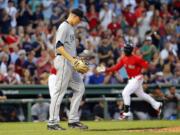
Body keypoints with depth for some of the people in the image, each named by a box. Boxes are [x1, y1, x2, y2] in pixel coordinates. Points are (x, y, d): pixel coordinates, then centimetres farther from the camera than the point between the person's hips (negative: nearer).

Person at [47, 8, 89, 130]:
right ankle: (52, 123, -7)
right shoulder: (64, 27, -10)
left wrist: (77, 61, 14)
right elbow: (59, 46, -20)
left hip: (71, 63, 10)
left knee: (80, 88, 8)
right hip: (63, 61, -10)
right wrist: (72, 60, -25)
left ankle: (73, 120, 10)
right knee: (59, 91, -9)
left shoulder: (71, 28, 20)